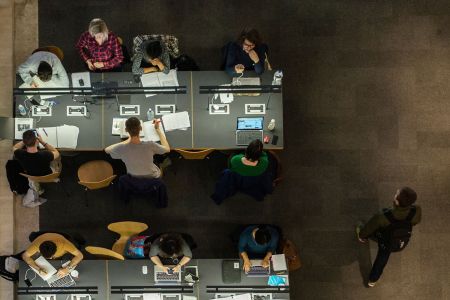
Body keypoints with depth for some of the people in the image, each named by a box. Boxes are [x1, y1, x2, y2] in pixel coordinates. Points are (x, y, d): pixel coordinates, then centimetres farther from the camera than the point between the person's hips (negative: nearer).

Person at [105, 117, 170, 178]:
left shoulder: (121, 148, -32)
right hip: (153, 177, -1)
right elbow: (167, 148, -15)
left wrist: (127, 141, -8)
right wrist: (158, 129, -7)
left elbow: (107, 150, -8)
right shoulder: (150, 146, -37)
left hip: (133, 178, 2)